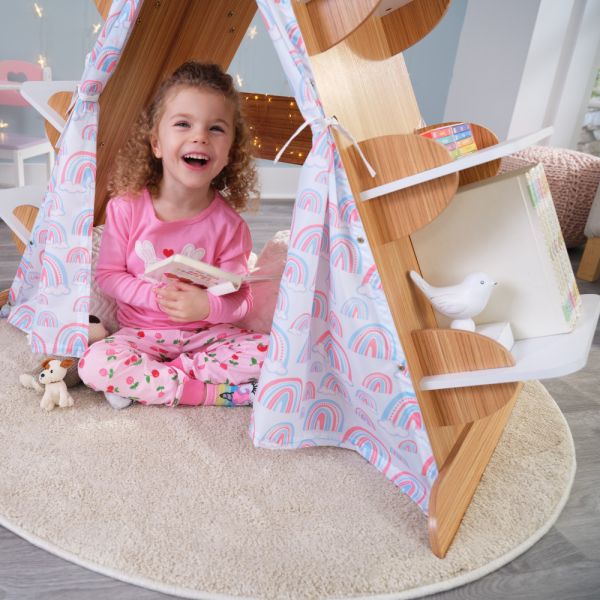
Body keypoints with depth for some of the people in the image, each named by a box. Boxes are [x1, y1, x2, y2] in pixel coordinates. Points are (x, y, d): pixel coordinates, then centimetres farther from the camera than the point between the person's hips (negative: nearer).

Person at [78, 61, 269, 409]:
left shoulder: (228, 223, -11)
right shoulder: (127, 208, -10)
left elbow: (239, 298, -7)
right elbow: (107, 274, -3)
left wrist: (208, 306, -29)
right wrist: (155, 295, -20)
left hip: (206, 333, 1)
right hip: (142, 333, 0)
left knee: (269, 352, -23)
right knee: (94, 364, -28)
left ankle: (142, 380, -17)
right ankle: (205, 392, -19)